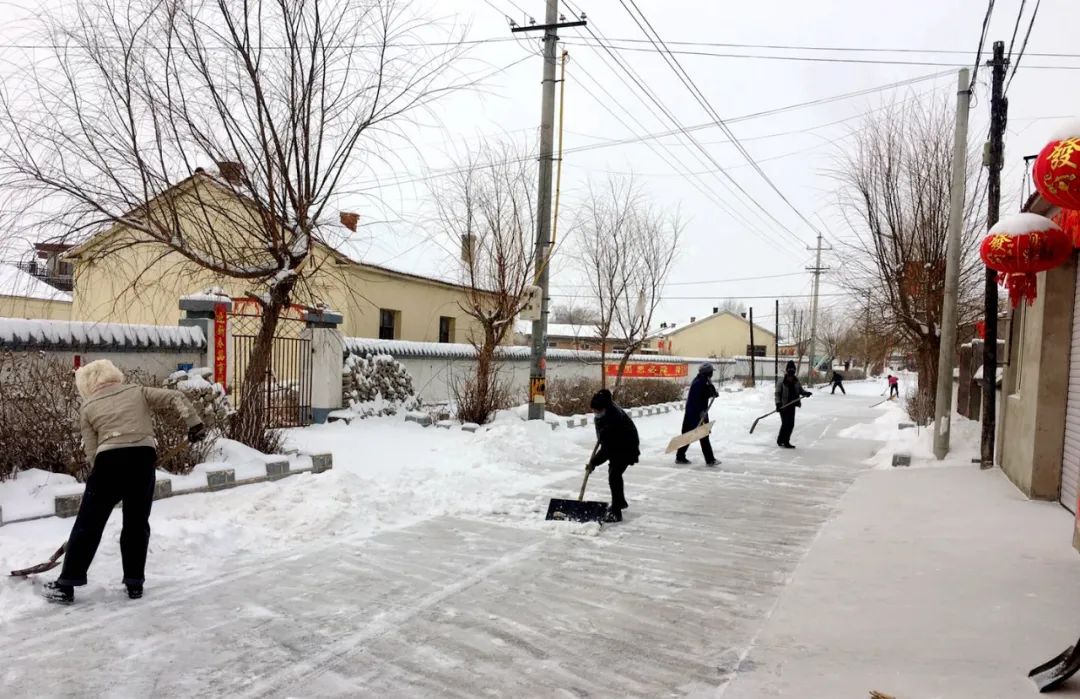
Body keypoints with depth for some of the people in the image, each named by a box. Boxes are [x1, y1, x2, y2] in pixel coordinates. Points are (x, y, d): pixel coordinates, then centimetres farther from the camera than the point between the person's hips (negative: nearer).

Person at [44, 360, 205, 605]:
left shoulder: (88, 407, 14)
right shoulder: (138, 391, 16)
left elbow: (91, 450, 10)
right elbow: (176, 397, 5)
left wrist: (102, 472, 19)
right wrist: (194, 423, 3)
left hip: (109, 460, -1)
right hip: (143, 458, 1)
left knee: (88, 523, 11)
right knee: (137, 522, 14)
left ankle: (66, 585, 17)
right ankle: (134, 583, 18)